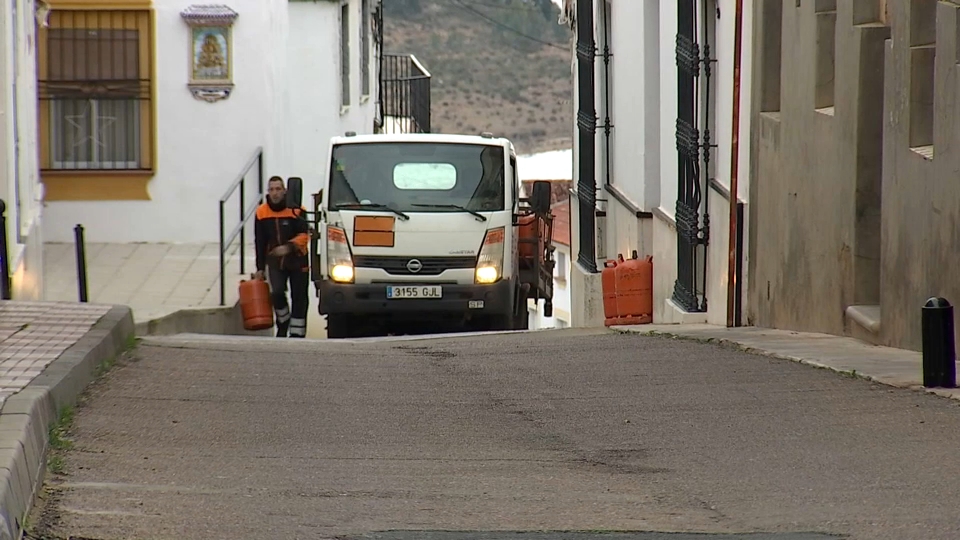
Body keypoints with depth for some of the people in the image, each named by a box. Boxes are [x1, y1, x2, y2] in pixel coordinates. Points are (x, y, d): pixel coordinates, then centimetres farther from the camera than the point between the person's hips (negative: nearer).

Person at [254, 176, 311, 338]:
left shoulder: (296, 210, -10)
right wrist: (260, 268, 5)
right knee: (277, 292, -18)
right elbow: (260, 243, 7)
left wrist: (289, 247, -31)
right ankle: (283, 323, 6)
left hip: (297, 259, -1)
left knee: (299, 298, 3)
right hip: (274, 260, 1)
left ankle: (297, 333, 12)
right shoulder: (261, 213, 0)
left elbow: (304, 236, -13)